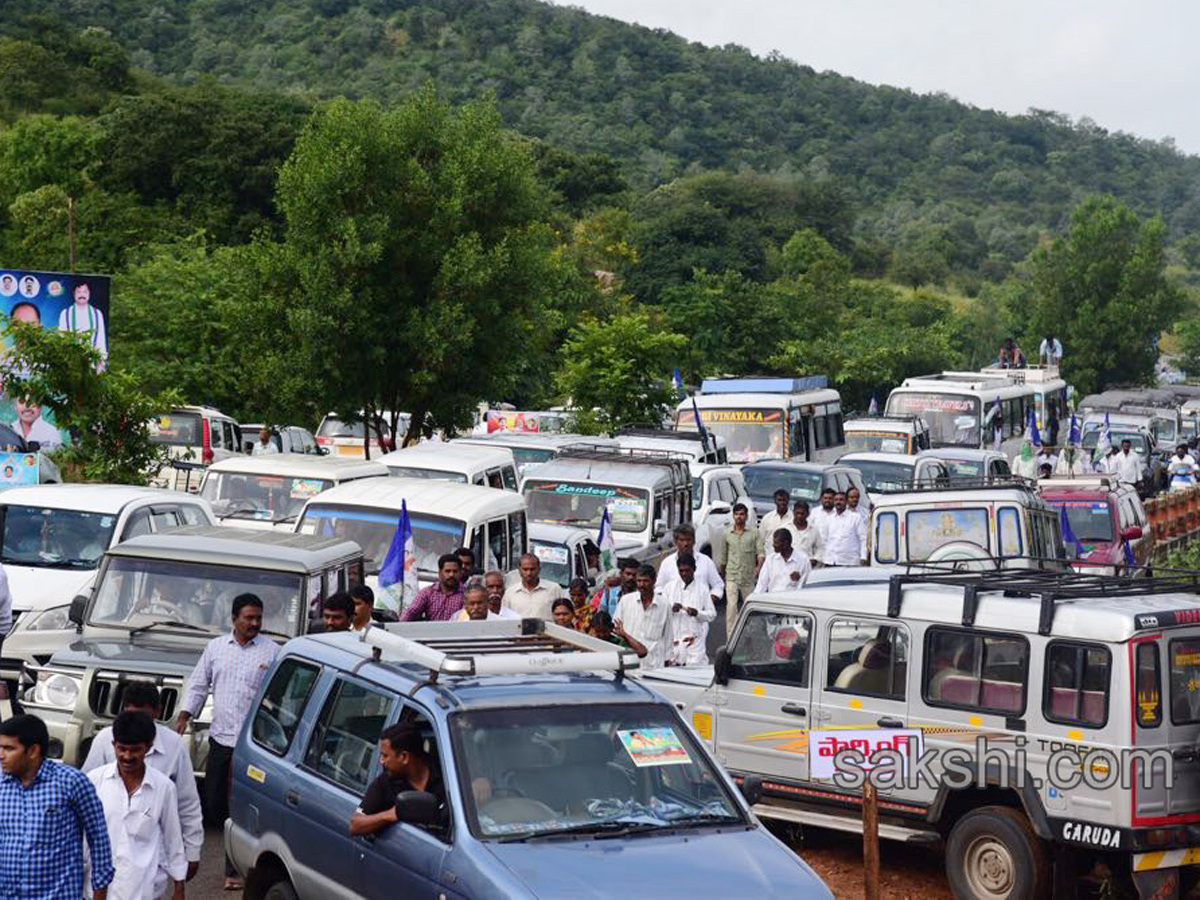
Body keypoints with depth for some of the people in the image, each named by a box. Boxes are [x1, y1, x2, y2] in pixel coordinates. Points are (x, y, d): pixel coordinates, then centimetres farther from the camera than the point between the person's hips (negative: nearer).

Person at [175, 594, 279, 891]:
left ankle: (235, 869, 0)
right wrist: (184, 716, 6)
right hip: (220, 736, 4)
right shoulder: (215, 647, 12)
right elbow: (198, 685, 17)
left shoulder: (272, 651, 1)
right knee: (214, 801, 8)